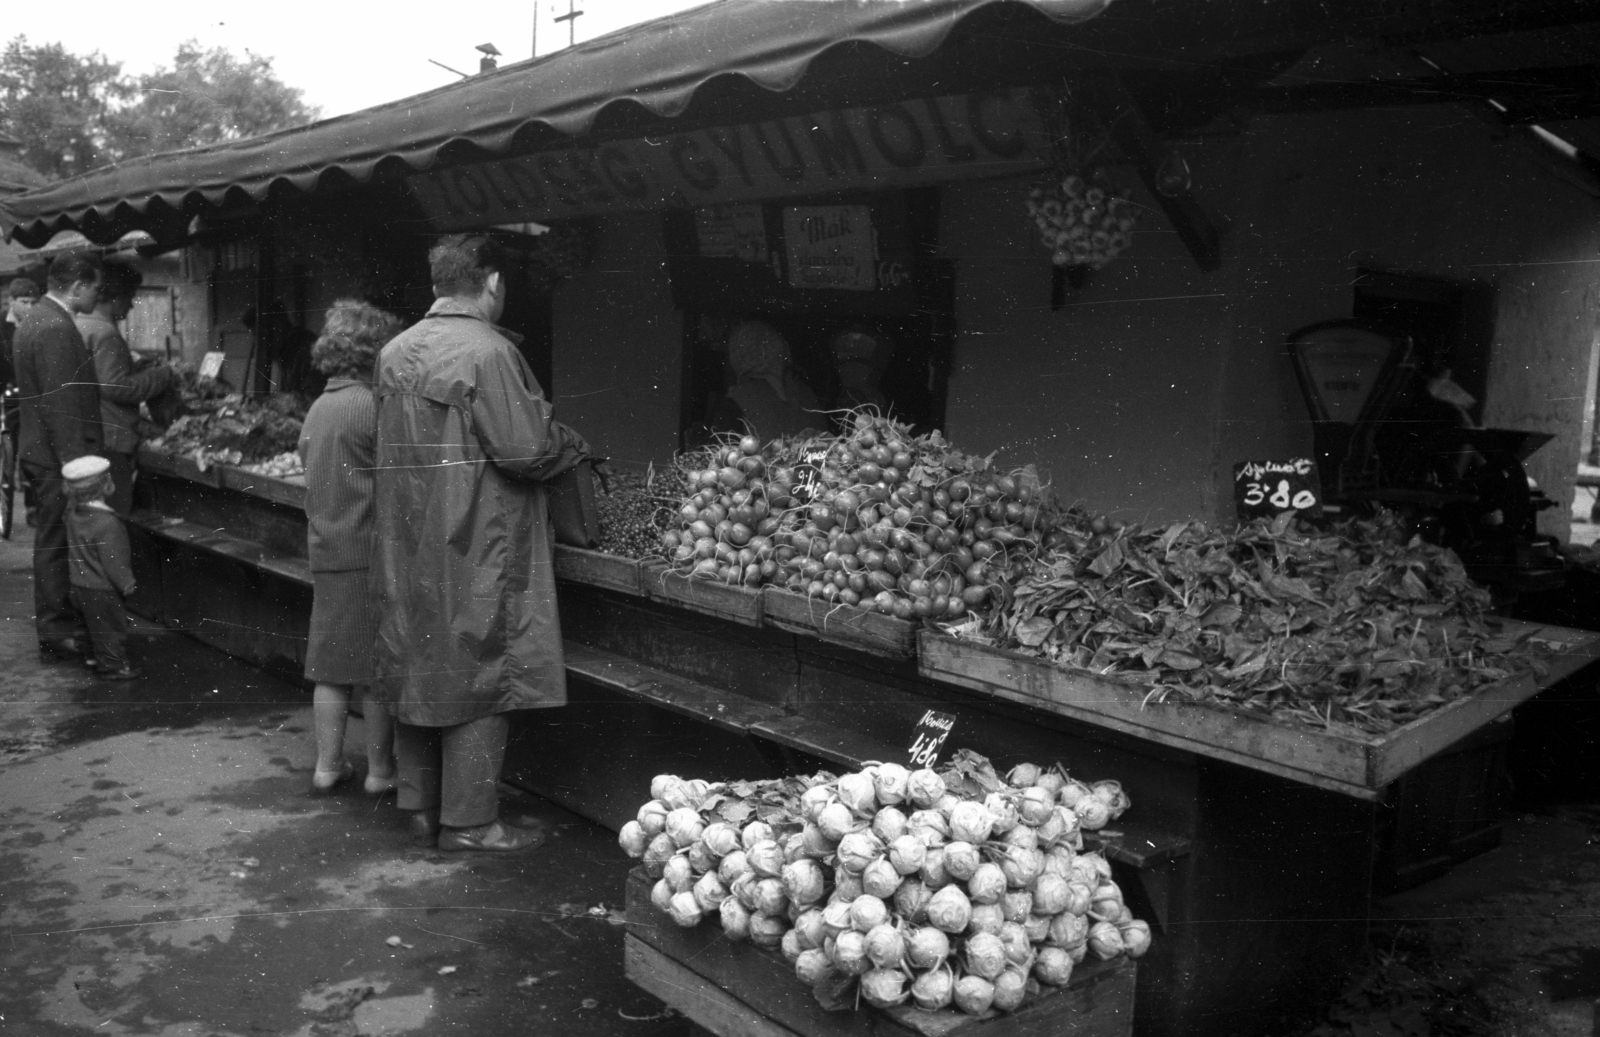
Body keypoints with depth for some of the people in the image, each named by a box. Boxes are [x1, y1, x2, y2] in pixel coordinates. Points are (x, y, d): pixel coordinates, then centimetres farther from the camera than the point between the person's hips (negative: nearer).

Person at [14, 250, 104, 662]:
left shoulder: (36, 319, 14)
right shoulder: (56, 329, -20)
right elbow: (62, 405, -23)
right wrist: (78, 464, -22)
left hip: (45, 454, 10)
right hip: (59, 458, -10)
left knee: (53, 544, 16)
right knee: (57, 545, -2)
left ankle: (58, 626, 27)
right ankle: (57, 635, 6)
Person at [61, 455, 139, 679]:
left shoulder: (73, 512, -3)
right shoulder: (107, 522, -28)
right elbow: (113, 561, -24)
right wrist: (127, 584, -14)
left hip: (81, 583, 8)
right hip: (102, 590, -8)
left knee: (96, 626, 23)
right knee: (112, 627, 5)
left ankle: (97, 657, 36)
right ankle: (113, 666, 13)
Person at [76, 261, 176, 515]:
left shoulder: (80, 324, 14)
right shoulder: (104, 332, -16)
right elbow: (115, 387, -20)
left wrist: (144, 368, 17)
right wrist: (161, 375, -9)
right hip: (109, 441, -10)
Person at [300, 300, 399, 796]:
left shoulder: (318, 407, 11)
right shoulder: (371, 406, -14)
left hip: (326, 553, 7)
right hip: (368, 554, -7)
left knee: (331, 667, 13)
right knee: (378, 670, 3)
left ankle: (327, 765, 20)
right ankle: (381, 769, 13)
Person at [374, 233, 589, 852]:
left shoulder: (394, 352, 8)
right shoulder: (488, 350, -16)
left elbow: (402, 445, 15)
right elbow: (525, 449, -20)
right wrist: (575, 446, 0)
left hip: (408, 546, 8)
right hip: (475, 550, -7)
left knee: (419, 670, 15)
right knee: (478, 677, 3)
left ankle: (421, 809, 27)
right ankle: (467, 821, 11)